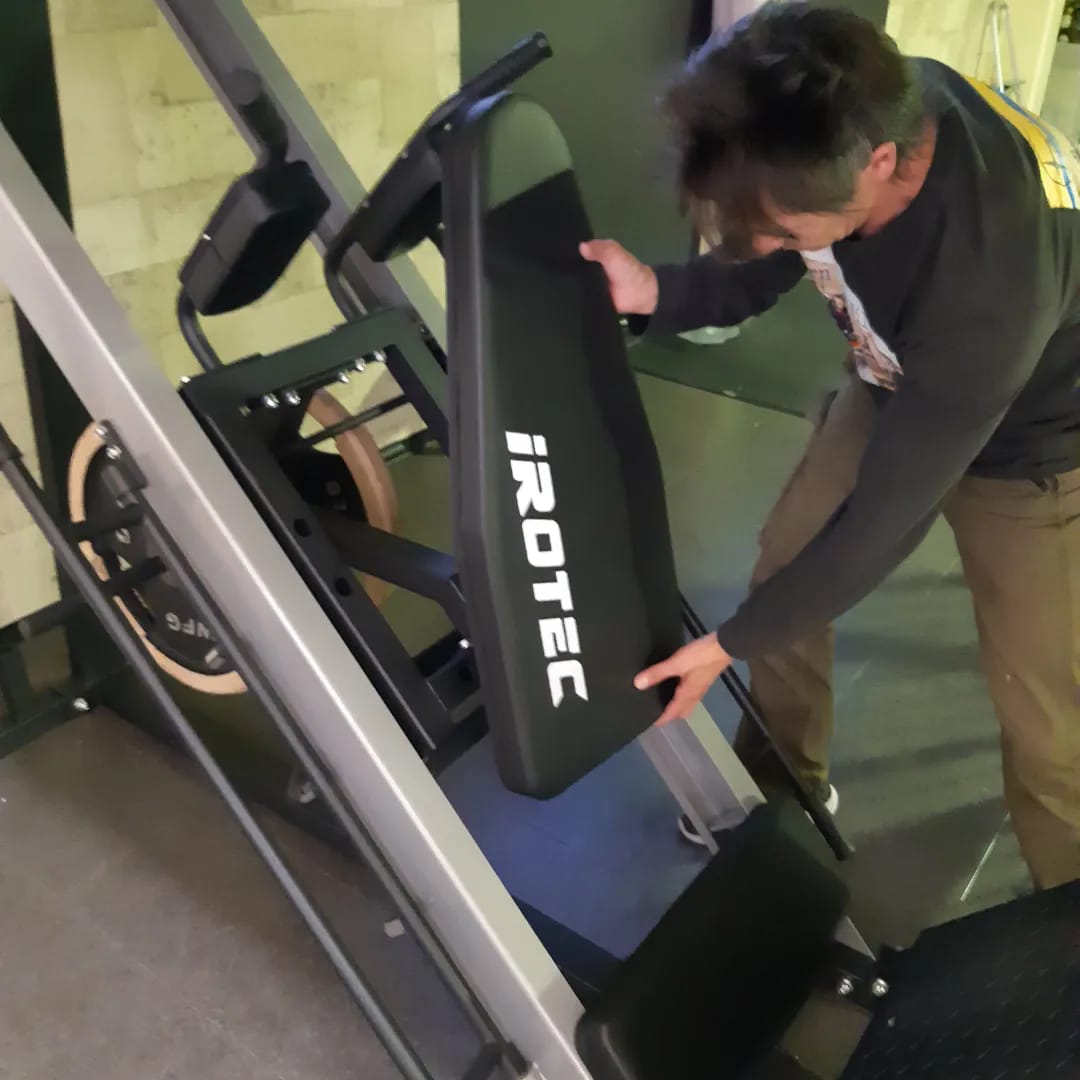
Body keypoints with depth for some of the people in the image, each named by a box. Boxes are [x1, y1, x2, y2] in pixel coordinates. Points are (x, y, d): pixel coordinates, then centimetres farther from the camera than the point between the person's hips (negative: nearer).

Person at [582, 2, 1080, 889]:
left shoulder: (990, 282, -44)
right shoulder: (855, 111, -26)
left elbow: (888, 516, -32)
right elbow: (756, 276, -8)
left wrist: (732, 643, -22)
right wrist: (655, 293, -30)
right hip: (903, 384, 6)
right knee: (785, 563, 10)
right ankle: (784, 785, 34)